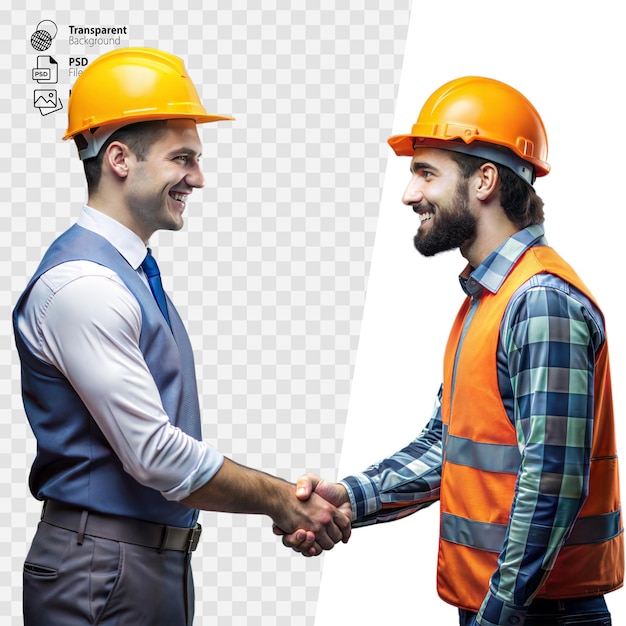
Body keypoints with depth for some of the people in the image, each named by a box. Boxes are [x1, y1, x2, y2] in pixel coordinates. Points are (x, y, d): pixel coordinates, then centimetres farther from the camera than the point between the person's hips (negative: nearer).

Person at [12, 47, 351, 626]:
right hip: (104, 573, -9)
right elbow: (153, 454, -21)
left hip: (162, 565, 9)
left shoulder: (135, 276, 12)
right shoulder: (81, 287, -18)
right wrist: (280, 500, -12)